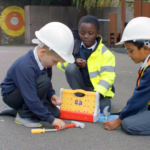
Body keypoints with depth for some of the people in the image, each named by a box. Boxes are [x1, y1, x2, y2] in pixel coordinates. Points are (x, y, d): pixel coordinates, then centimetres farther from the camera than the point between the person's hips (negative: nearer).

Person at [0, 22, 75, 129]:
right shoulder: (25, 67, -35)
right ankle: (24, 115, -14)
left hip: (27, 93, 9)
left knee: (55, 113, -5)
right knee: (43, 81, -32)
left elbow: (47, 83, 8)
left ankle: (16, 110, 10)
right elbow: (31, 99, -35)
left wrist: (51, 95, -11)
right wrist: (51, 119, -32)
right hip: (11, 95, -8)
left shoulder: (44, 59, -10)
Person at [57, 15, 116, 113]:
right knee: (70, 67, -24)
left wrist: (98, 92, -33)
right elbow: (60, 61, -3)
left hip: (98, 89, -1)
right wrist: (74, 62, -24)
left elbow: (108, 76, -17)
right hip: (81, 86, 2)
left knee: (103, 108, -26)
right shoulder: (74, 46, -6)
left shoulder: (105, 53, -12)